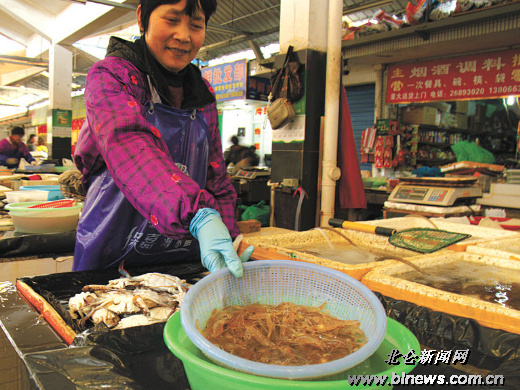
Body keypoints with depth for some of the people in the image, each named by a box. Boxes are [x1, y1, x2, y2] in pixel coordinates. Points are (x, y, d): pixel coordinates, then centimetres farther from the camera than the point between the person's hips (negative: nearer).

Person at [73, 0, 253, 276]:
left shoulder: (203, 94, 8)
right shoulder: (109, 75, -10)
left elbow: (215, 177, 9)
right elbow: (128, 145, -30)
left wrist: (229, 236, -7)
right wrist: (199, 217, -45)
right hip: (112, 256, -4)